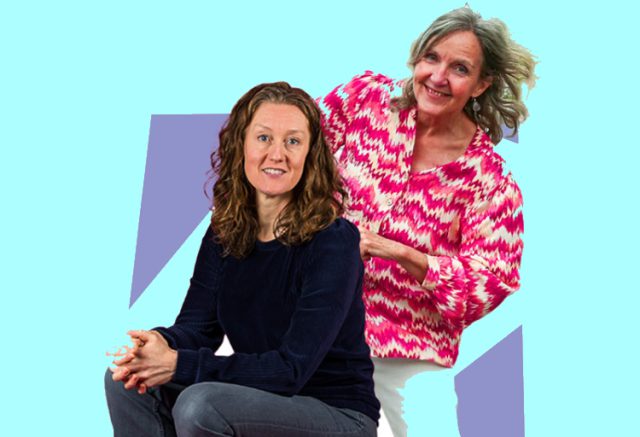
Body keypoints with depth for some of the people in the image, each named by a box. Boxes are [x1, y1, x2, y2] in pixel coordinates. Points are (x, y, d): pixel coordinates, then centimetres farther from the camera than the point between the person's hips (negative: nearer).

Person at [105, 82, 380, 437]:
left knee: (200, 405, -30)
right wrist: (161, 343, -27)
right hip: (258, 404, 6)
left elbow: (290, 369, -22)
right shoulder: (223, 235, 2)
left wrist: (179, 365, -27)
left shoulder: (334, 242, -17)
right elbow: (196, 325, -3)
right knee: (128, 379, -11)